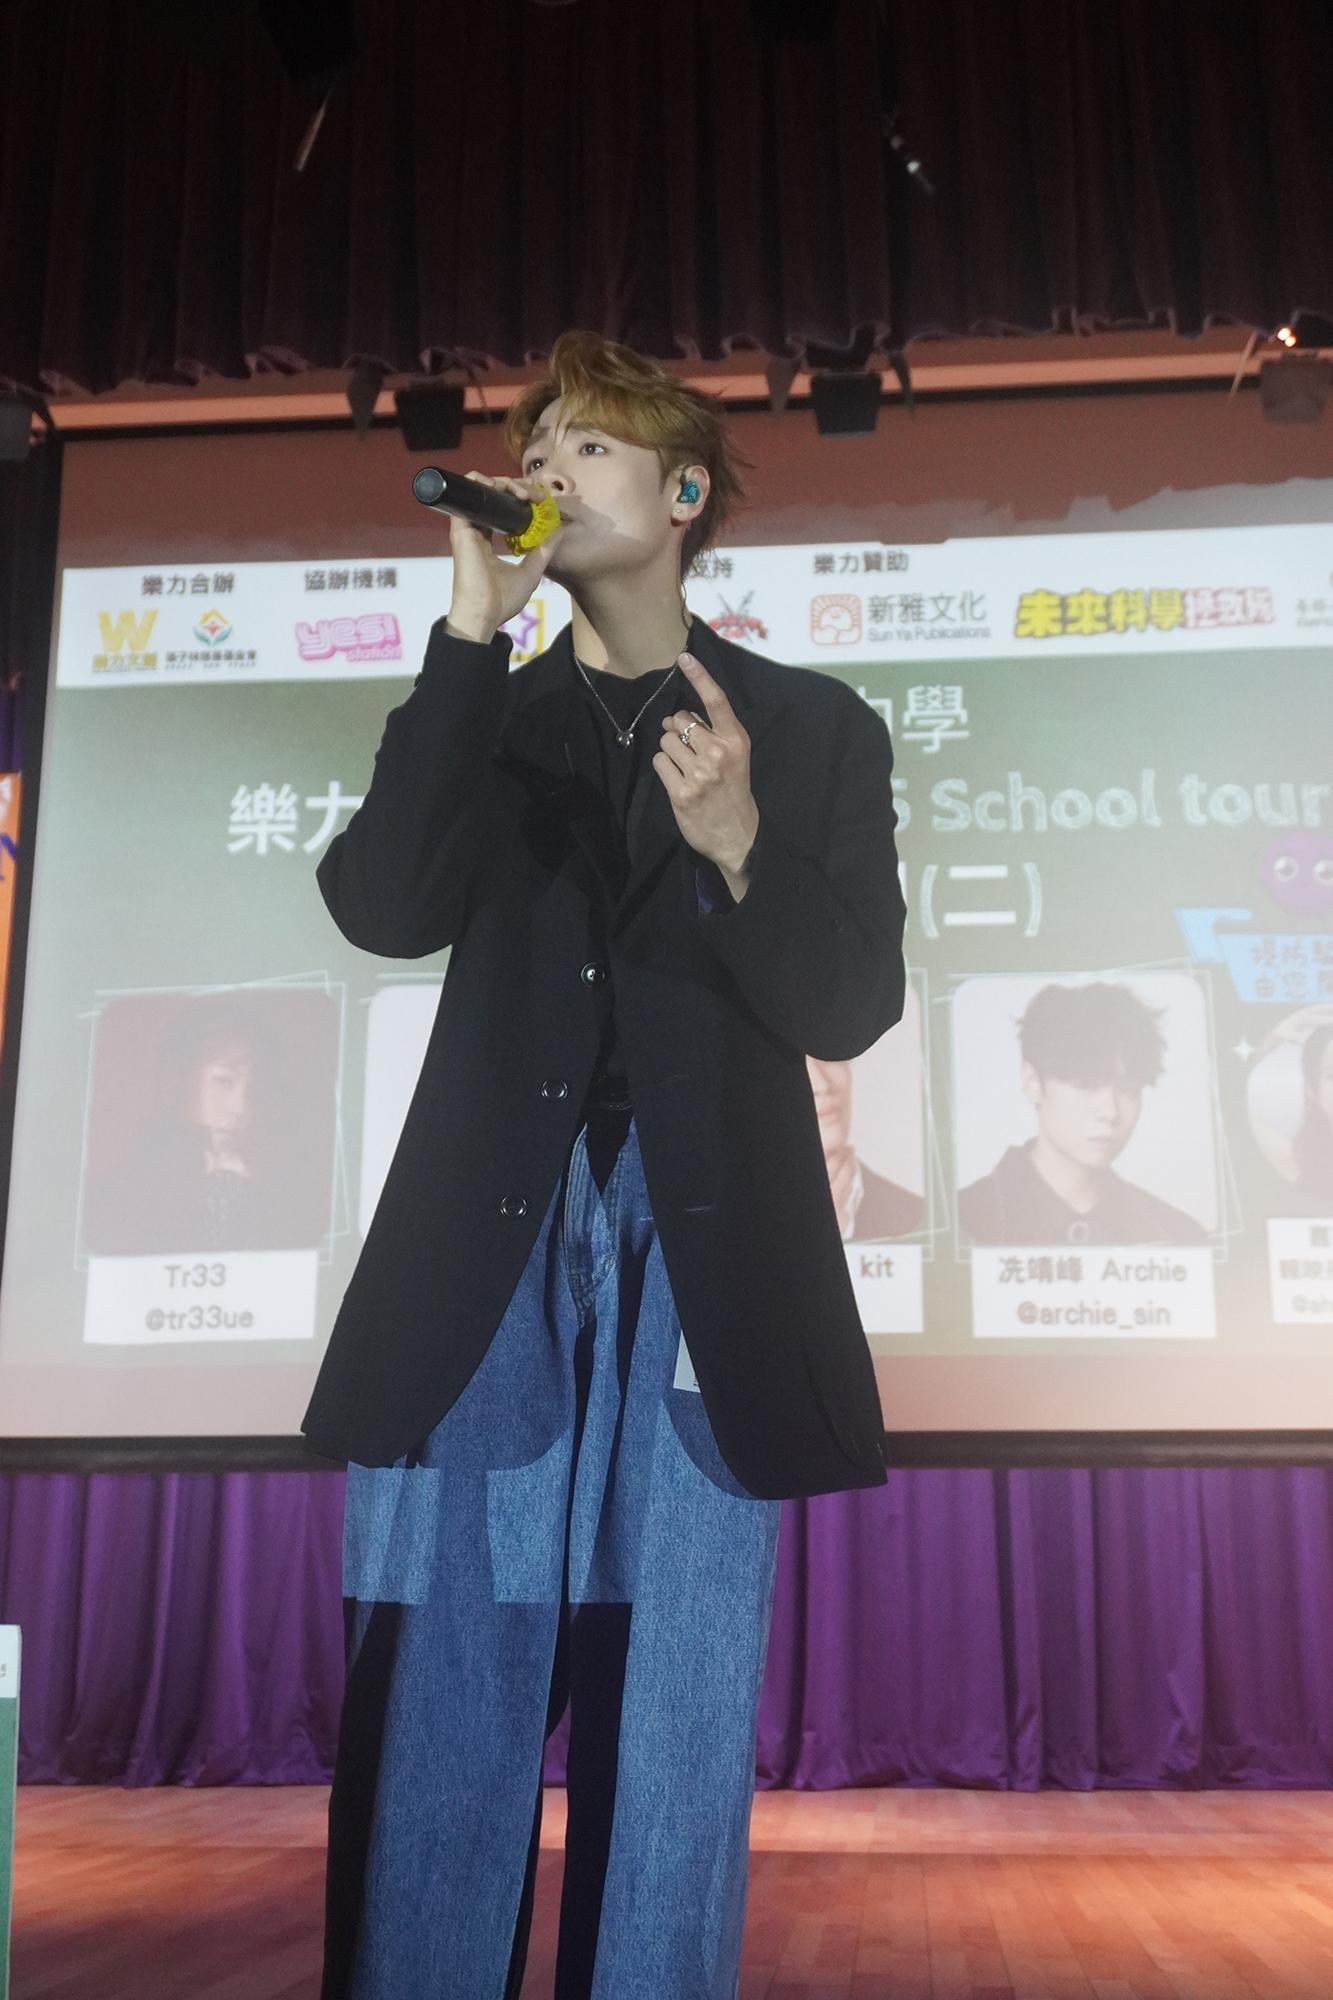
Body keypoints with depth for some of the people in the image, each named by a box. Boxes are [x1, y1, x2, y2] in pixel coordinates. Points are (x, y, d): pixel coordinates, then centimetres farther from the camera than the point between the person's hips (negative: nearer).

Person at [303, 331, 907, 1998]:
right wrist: (469, 636, -4)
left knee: (673, 1747, 5)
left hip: (706, 1272, -1)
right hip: (484, 1265, 1)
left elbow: (851, 1004, 3)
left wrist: (740, 849, -16)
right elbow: (382, 905, -3)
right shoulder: (488, 718, 16)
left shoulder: (813, 726, 11)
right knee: (437, 1735, 3)